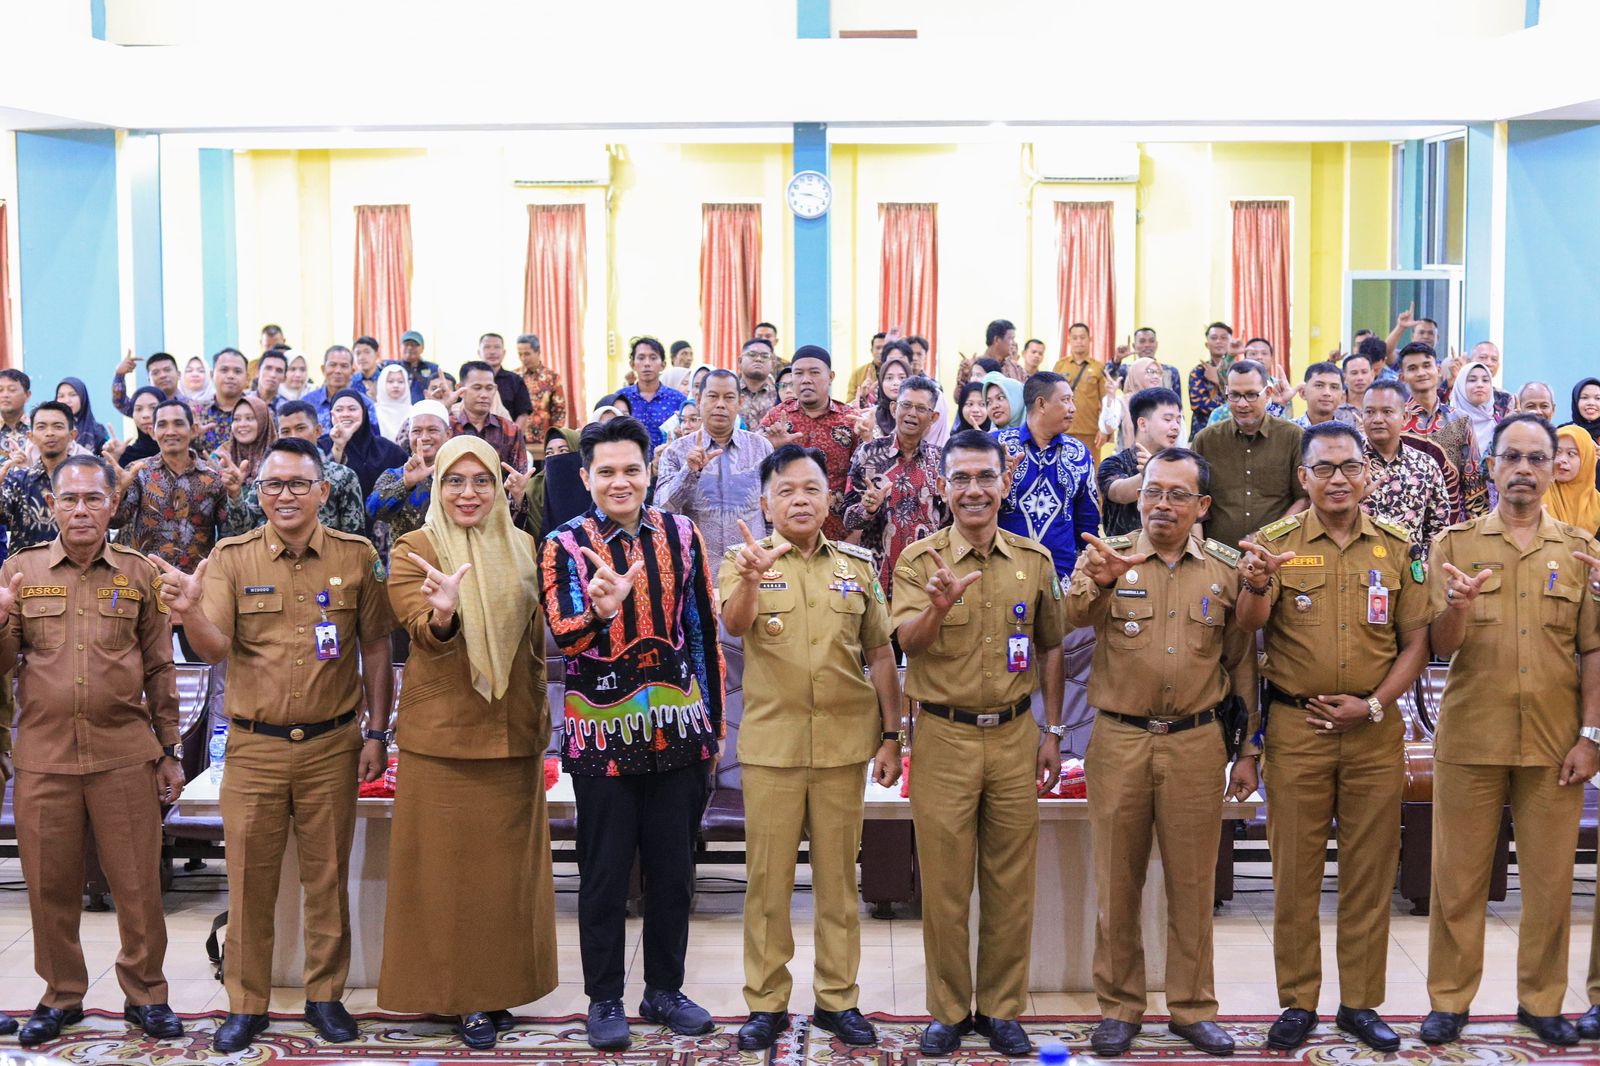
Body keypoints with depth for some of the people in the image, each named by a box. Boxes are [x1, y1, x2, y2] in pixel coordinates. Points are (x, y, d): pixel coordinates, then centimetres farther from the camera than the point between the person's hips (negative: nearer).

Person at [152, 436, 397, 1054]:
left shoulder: (356, 556, 1)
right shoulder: (232, 557, -1)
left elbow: (376, 648, 6)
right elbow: (214, 649, -12)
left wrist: (377, 733, 3)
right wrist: (190, 611, -33)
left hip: (332, 746, 0)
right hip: (254, 746, 0)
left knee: (327, 876, 9)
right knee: (249, 879, 6)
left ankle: (326, 995, 24)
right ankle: (246, 1004, 20)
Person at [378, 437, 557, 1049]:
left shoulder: (522, 549, 9)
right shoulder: (415, 550, -4)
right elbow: (423, 631, -20)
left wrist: (543, 713, 10)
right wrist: (442, 614, -42)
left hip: (514, 733, 4)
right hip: (442, 733, -4)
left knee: (506, 864, 10)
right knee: (447, 865, 1)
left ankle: (499, 986, 21)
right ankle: (458, 993, 11)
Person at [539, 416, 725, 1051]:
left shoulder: (681, 535, 4)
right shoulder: (564, 546, -4)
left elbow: (704, 631, 9)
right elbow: (565, 636, -16)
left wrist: (712, 724, 9)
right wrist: (600, 610, -38)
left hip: (677, 731, 3)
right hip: (602, 734, -2)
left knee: (673, 870, 11)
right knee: (605, 874, 6)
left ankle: (665, 989, 27)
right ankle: (604, 999, 20)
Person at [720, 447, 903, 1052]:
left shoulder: (857, 566, 7)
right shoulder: (745, 559, -1)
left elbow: (880, 654, 10)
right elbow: (735, 624, -21)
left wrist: (891, 736, 6)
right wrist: (750, 582, -43)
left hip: (845, 742, 2)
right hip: (771, 743, -2)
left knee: (838, 877, 9)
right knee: (767, 878, 4)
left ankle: (837, 998, 19)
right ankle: (766, 1002, 14)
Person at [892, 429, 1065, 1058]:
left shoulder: (1034, 560, 5)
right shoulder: (920, 560, -4)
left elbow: (1050, 648, 14)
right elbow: (907, 641, -19)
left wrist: (1052, 731, 11)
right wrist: (939, 607, -40)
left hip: (1015, 736, 2)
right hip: (944, 738, -2)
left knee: (1011, 882, 9)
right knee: (944, 884, 5)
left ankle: (1002, 1008, 22)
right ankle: (948, 1011, 18)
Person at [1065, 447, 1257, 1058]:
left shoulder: (1226, 570, 5)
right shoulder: (1107, 557, 0)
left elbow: (1243, 665, 11)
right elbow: (1073, 616, -21)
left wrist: (1247, 752, 9)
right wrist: (1100, 582, -43)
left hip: (1197, 743, 1)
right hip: (1118, 739, -1)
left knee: (1193, 881, 8)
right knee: (1117, 880, 7)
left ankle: (1193, 1007, 22)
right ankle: (1118, 1007, 20)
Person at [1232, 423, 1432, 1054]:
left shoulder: (1396, 547, 4)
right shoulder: (1277, 542, -1)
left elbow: (1416, 641, 5)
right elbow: (1249, 625, -15)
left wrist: (1372, 704, -8)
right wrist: (1255, 583, -37)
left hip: (1375, 730, 2)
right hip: (1296, 727, -1)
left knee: (1370, 869, 8)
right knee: (1296, 869, 4)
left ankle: (1361, 1004, 19)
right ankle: (1297, 1003, 14)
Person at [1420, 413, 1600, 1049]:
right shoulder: (1455, 543, 3)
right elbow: (1440, 646, -3)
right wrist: (1457, 607, -24)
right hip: (1470, 736, -1)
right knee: (1458, 876, 4)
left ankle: (1541, 1000, 21)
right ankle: (1449, 999, 15)